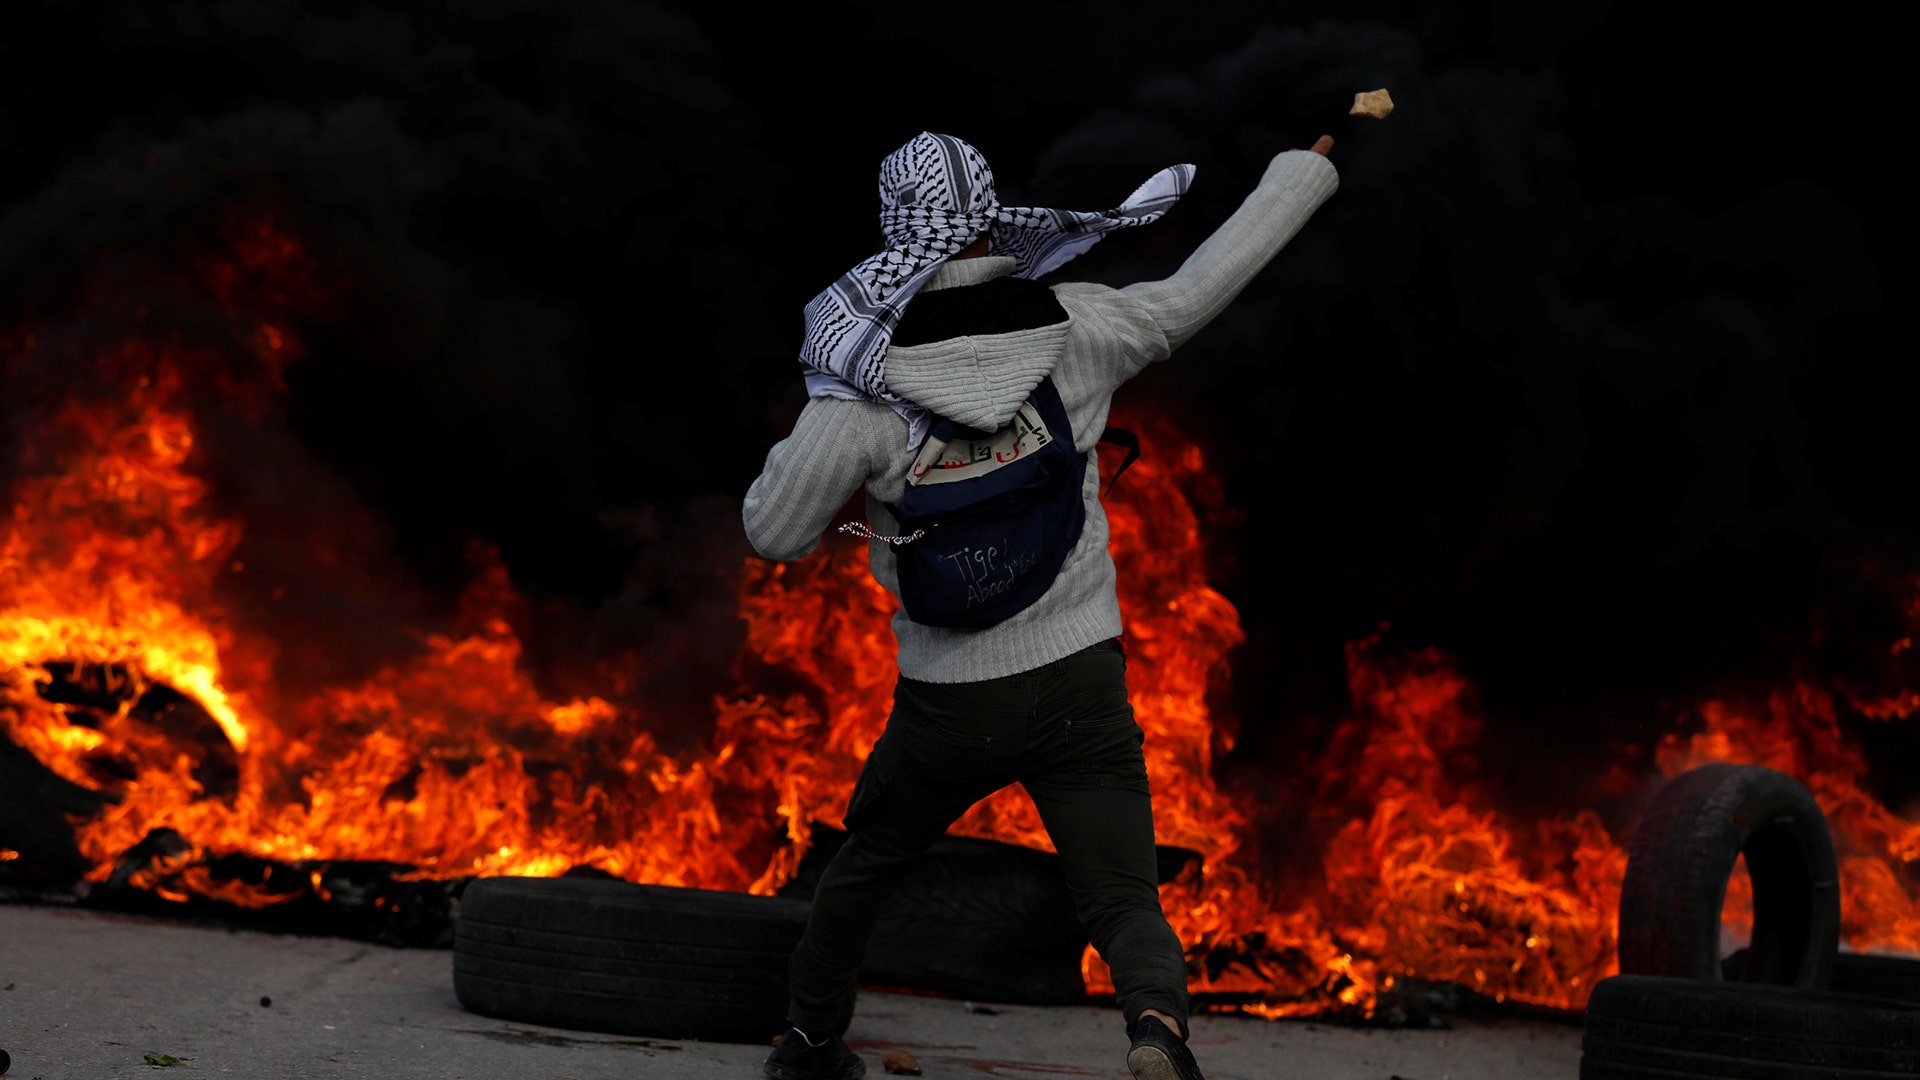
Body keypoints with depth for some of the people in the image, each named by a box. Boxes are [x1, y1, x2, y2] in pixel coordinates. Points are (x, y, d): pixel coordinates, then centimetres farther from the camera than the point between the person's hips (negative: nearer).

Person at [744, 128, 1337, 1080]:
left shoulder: (864, 380, -11)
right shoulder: (1074, 326, -5)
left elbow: (774, 533, -8)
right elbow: (1207, 280, 7)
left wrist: (816, 432, 11)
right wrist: (1310, 170, 20)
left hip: (949, 707, 0)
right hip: (1082, 683, 0)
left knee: (862, 864, 25)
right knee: (1127, 905, 1)